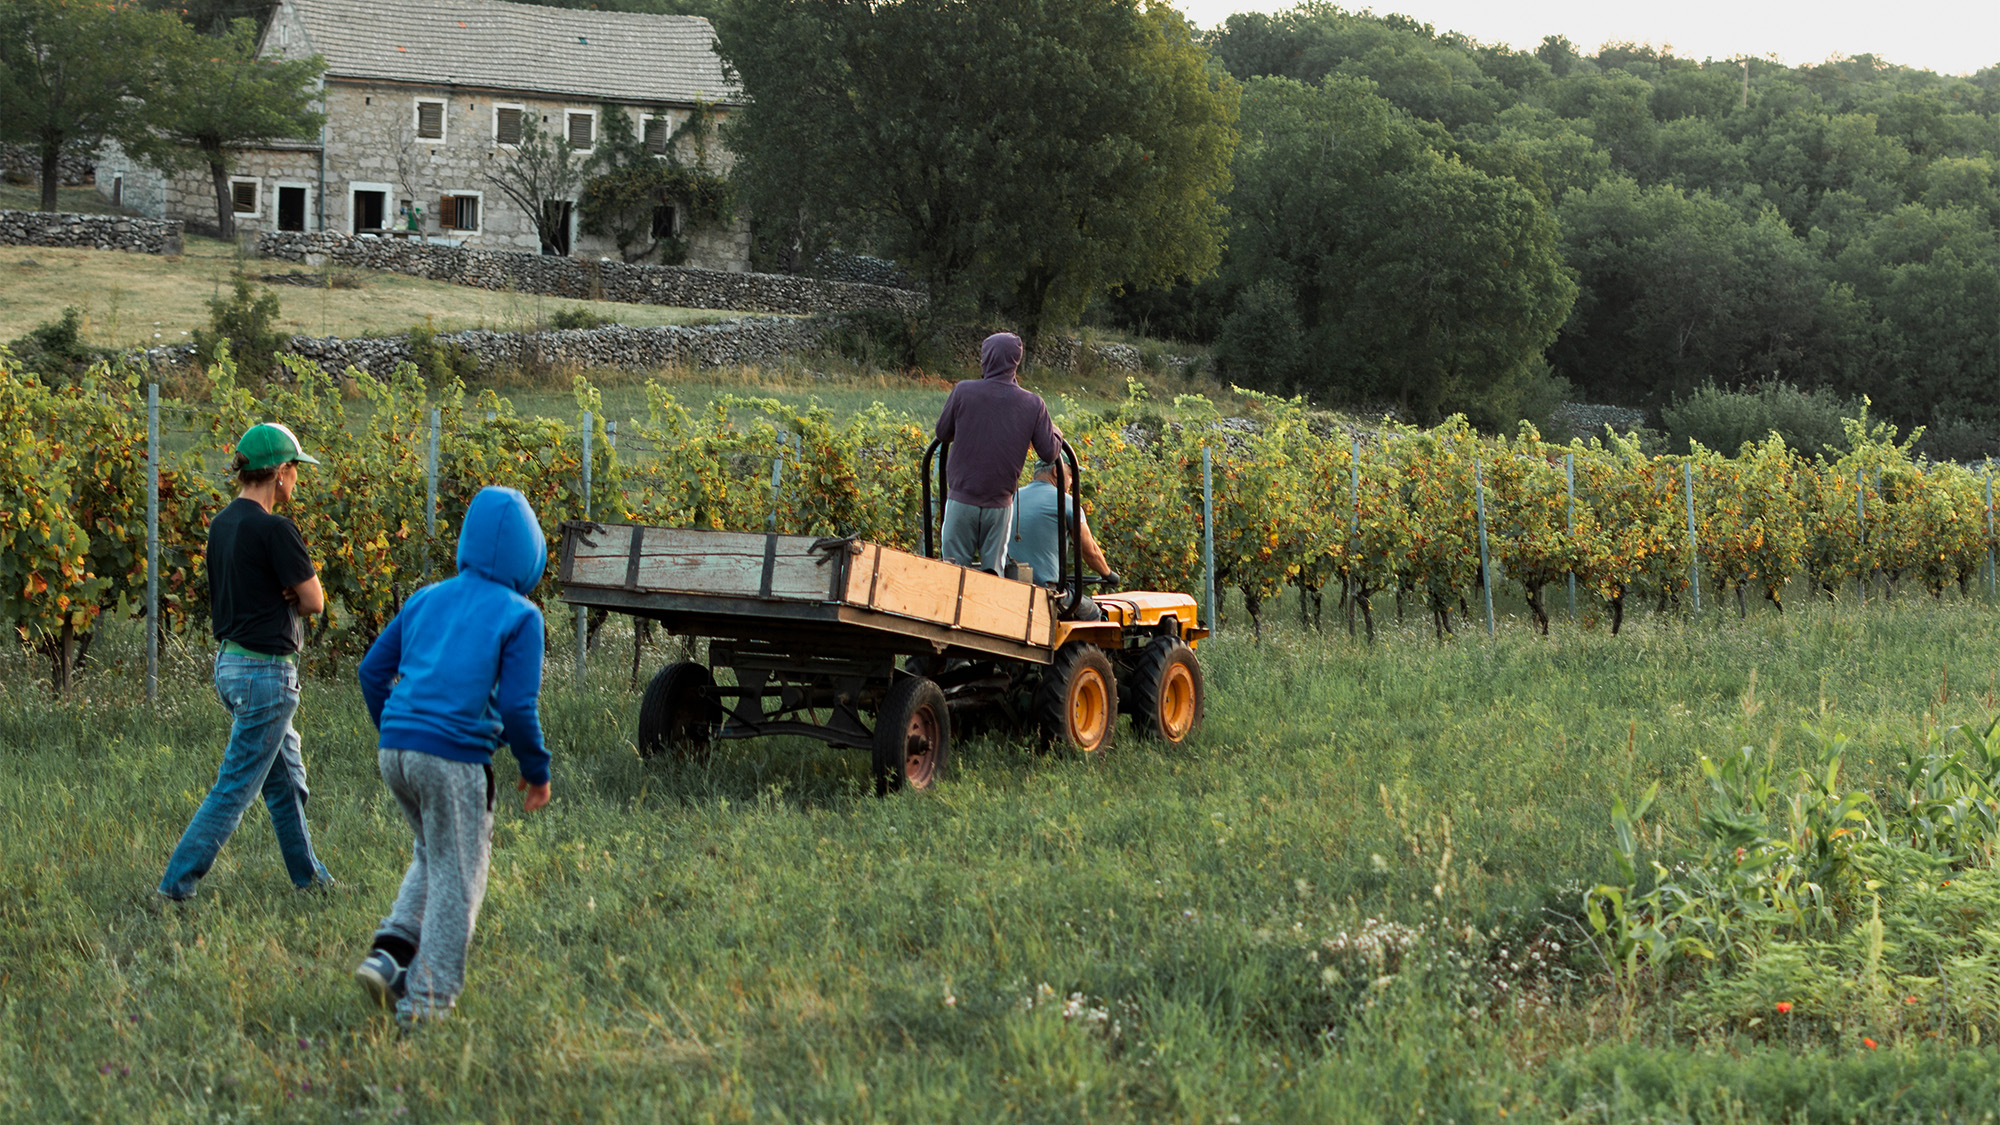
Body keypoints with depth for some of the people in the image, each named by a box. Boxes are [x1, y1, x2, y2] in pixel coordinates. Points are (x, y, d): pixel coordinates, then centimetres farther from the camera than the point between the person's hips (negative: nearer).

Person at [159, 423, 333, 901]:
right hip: (267, 672, -9)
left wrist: (278, 597, -3)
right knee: (236, 787, -5)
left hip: (230, 662, 9)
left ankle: (308, 875, 29)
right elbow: (313, 600, -13)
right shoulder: (275, 529, -19)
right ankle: (177, 881, -6)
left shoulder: (221, 524, 7)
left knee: (286, 781, 20)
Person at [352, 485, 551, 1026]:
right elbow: (518, 706, -10)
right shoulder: (519, 616, -4)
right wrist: (536, 772, 4)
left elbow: (372, 669, 15)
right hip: (455, 758, -6)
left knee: (433, 857, 26)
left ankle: (388, 954, 10)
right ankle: (426, 998, 8)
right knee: (456, 877, 7)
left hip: (396, 751, 6)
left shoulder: (427, 599, 13)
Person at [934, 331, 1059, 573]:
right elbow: (1049, 453, 0)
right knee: (994, 572, 9)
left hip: (962, 499, -1)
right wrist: (1055, 433, 22)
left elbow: (942, 433, 6)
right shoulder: (1033, 404, -2)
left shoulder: (964, 391, -6)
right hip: (1000, 504, 1)